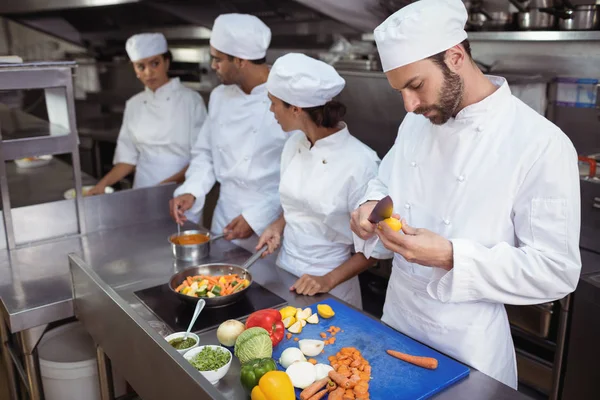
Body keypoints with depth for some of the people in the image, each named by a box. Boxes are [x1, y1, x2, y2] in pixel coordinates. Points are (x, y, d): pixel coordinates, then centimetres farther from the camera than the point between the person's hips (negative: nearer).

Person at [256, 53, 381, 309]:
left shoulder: (360, 163, -22)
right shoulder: (294, 144, -4)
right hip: (285, 271, 6)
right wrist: (279, 225, -5)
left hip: (329, 289, -5)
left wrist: (329, 280, -19)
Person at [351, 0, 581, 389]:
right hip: (397, 316, 6)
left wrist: (451, 257, -29)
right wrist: (371, 208, -10)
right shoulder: (417, 123, -1)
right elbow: (385, 184, 13)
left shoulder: (541, 144, -21)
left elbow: (558, 272, -19)